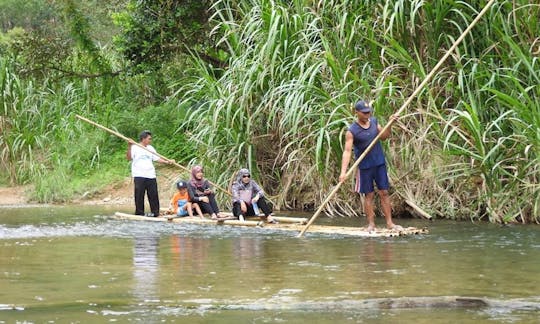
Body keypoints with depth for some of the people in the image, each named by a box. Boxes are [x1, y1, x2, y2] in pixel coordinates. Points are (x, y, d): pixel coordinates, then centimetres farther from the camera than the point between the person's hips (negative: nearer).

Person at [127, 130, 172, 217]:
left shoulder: (150, 148, 17)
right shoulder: (135, 147, -2)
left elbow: (157, 158, 15)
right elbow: (129, 158, -14)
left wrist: (166, 162, 1)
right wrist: (129, 147, -26)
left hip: (151, 175, 5)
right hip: (139, 176, -5)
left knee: (153, 194, 4)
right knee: (139, 195, -4)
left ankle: (155, 212, 11)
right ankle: (139, 212, 2)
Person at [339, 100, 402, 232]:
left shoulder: (374, 121, 3)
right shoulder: (352, 131, -14)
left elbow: (383, 136, 13)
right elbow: (347, 151, -20)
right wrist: (343, 171, -29)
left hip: (380, 163, 4)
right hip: (365, 166, -4)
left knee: (384, 193, 4)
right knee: (369, 195, 2)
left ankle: (389, 223, 8)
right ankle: (371, 224, 9)